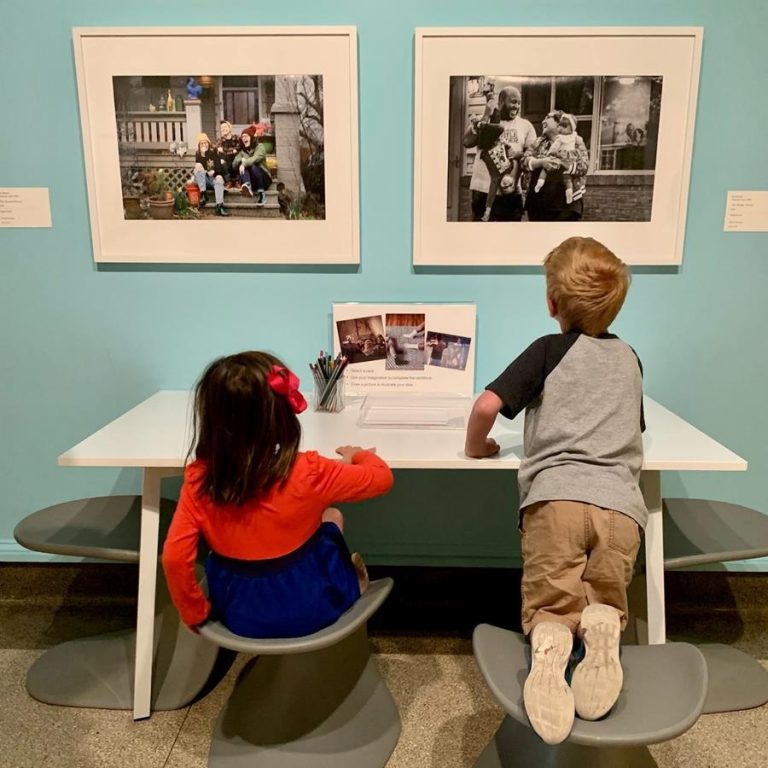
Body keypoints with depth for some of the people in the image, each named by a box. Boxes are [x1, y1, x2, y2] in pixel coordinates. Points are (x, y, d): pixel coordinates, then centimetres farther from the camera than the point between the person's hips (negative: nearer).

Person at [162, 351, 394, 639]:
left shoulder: (199, 480, -18)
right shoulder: (308, 472, -24)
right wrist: (359, 455, 9)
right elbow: (382, 478, -12)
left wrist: (196, 613, 0)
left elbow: (174, 558, -17)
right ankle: (351, 580, 42)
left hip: (237, 612, 3)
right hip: (307, 609, -2)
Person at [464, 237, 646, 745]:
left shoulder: (549, 350, 9)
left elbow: (487, 404, -3)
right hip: (621, 505, 3)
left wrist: (477, 446, 15)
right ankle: (601, 624, -19)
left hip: (556, 497, -3)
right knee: (604, 604, 17)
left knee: (549, 607, 10)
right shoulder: (629, 359, 22)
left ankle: (550, 639, -26)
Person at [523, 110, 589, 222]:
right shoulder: (539, 142, 13)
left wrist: (561, 162, -20)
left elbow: (583, 167, -8)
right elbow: (524, 161, 1)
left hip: (567, 204, -3)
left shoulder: (576, 142, 2)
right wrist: (541, 162, -18)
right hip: (538, 203, 4)